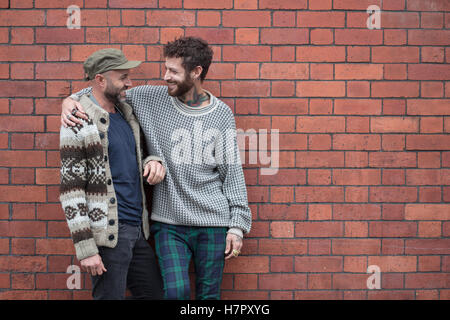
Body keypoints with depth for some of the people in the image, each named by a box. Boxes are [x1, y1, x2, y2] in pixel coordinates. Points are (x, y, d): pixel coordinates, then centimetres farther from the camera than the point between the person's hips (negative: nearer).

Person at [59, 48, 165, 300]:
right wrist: (85, 248, -17)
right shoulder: (79, 123, -11)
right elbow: (71, 190, -14)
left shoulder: (127, 114, 12)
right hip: (107, 233, -8)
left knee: (154, 294, 13)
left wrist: (154, 163, -1)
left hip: (138, 229, 8)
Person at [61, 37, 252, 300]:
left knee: (209, 294, 7)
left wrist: (238, 224, 0)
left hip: (213, 222, 0)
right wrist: (72, 99, -9)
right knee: (176, 290, -13)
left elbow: (232, 171, 3)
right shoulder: (151, 98, 0)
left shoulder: (222, 114, 1)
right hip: (169, 222, 0)